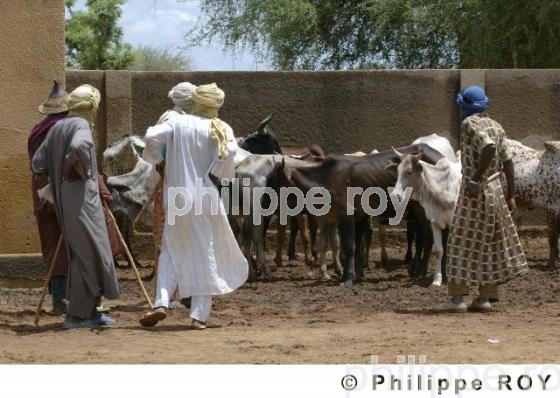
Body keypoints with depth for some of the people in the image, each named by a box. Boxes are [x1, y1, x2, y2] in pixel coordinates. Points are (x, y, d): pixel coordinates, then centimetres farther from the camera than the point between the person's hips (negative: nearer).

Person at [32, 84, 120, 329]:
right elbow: (78, 147, -33)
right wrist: (83, 171, -17)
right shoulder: (81, 126, -10)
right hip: (81, 196, -9)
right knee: (89, 254, -3)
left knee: (81, 254, 13)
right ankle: (76, 315, -4)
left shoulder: (57, 128, 15)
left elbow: (37, 163, 16)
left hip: (62, 197, 9)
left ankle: (90, 312, 17)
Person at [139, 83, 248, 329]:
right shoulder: (221, 130, -2)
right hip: (207, 199, -1)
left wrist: (155, 158, 6)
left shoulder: (178, 123, 0)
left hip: (178, 199, 1)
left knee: (172, 252, 14)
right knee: (206, 255, 6)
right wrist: (225, 176, -1)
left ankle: (162, 303, -4)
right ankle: (199, 315, 1)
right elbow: (228, 153, -19)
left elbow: (152, 137, -13)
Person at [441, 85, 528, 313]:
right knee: (489, 245, 12)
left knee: (463, 243, -3)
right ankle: (485, 297, 12)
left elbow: (489, 147, -28)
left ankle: (458, 298, -6)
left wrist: (475, 178, -25)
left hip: (474, 191, -7)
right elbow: (507, 161, 10)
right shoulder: (496, 126, 11)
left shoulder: (470, 124, -11)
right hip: (495, 190, 7)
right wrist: (511, 195, 13)